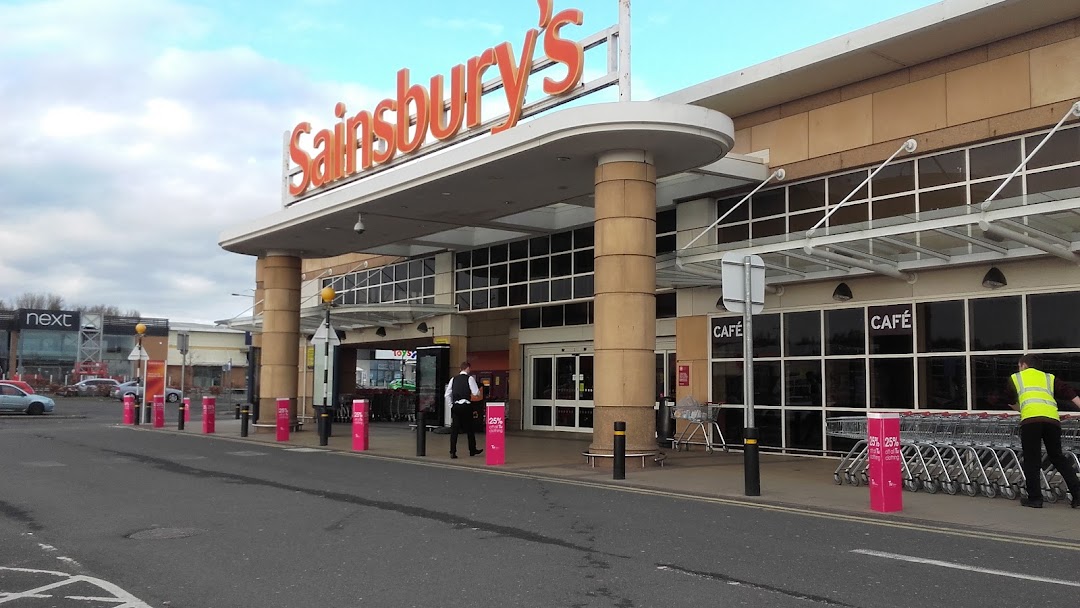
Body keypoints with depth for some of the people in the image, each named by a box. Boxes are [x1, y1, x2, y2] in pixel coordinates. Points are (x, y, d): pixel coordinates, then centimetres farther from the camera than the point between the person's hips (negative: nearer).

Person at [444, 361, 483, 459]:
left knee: (454, 429, 4)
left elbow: (447, 395, 7)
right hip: (466, 406, -3)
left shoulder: (453, 379, 9)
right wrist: (478, 391, 14)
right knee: (469, 429, 10)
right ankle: (472, 450, 22)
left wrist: (451, 405, 13)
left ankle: (452, 452, -1)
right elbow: (476, 393, -8)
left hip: (455, 406, 3)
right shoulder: (470, 378, -3)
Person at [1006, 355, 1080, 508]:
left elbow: (1011, 403, 32)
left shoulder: (1015, 378, 24)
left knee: (1032, 460, 5)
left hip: (1030, 420, -3)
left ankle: (1035, 498, 5)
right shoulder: (1049, 378, 28)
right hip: (1052, 419, 3)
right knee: (1058, 457, 17)